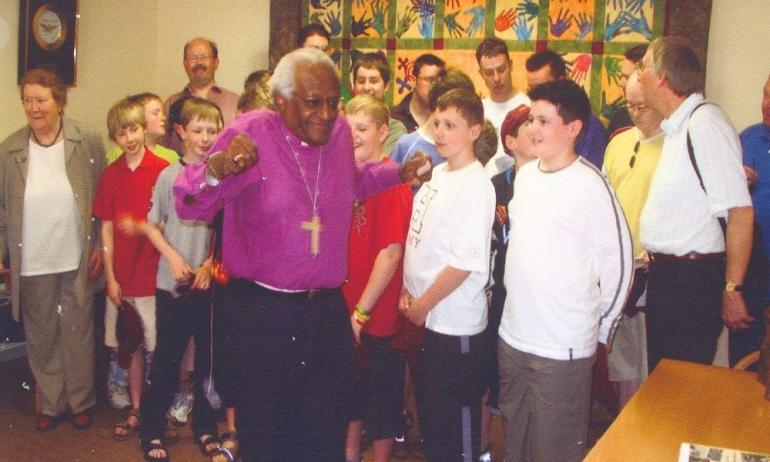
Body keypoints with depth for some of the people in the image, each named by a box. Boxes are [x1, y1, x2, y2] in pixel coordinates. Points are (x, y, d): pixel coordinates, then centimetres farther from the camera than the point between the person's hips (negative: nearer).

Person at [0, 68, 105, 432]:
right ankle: (50, 404, 29)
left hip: (78, 260, -1)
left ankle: (80, 401, 27)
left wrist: (100, 247, -3)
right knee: (41, 335, 13)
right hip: (32, 263, 2)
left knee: (78, 333, 11)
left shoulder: (88, 142, -5)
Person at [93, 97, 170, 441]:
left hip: (155, 272, -3)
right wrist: (110, 276, 2)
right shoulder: (111, 175, 4)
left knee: (157, 346, 3)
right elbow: (107, 228, 5)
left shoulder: (163, 170, -6)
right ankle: (136, 410, 24)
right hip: (123, 274, 3)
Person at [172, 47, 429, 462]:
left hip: (327, 308, 5)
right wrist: (217, 168, -35)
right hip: (261, 311, -4)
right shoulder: (250, 134, -12)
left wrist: (400, 173, 13)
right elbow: (189, 206, -16)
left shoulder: (340, 132, 3)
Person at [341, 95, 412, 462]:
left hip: (376, 317, -7)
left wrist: (362, 310, -18)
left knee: (381, 398, 9)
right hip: (347, 310, 7)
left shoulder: (391, 181, -17)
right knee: (350, 390, 21)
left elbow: (392, 252, -21)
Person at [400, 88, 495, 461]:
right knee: (431, 408, 21)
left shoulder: (475, 185, -17)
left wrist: (423, 304, -13)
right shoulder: (436, 173, 8)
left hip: (455, 322, -8)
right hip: (425, 317, 8)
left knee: (457, 417, 6)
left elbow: (465, 262, -20)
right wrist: (408, 293, 5)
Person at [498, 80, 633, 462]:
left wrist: (601, 327, -4)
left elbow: (618, 259, -11)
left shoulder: (589, 184, -14)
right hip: (513, 334, 7)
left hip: (564, 345, -7)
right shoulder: (525, 175, 7)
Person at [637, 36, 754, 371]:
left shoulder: (706, 123, -17)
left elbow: (740, 211, -21)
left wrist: (731, 289, -18)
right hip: (664, 276, 9)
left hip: (694, 279, -9)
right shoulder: (675, 127, 11)